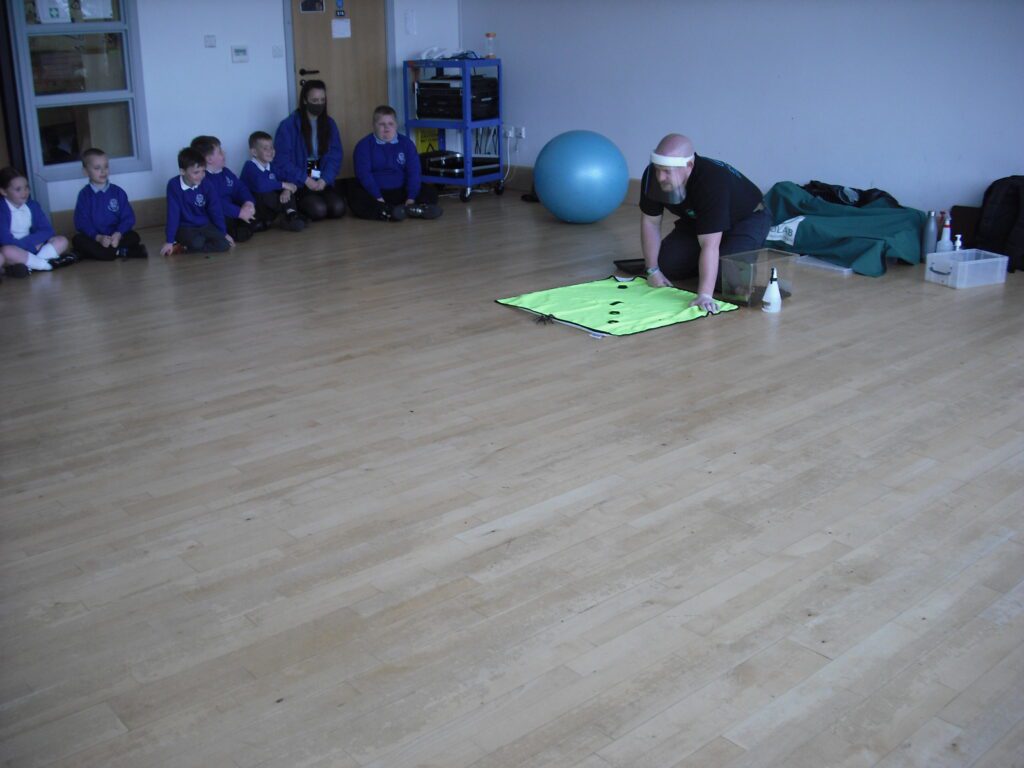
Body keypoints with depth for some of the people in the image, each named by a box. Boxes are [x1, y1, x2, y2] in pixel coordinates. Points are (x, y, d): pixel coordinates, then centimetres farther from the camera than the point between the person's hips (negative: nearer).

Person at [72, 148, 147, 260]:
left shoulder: (117, 192, 5)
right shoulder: (84, 194, 1)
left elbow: (128, 217, 0)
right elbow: (82, 222, -7)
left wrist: (118, 234, -20)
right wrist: (98, 237, -24)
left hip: (115, 236, 1)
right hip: (94, 237, -1)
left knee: (134, 237, -24)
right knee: (77, 240, -30)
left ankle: (96, 252, -28)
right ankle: (121, 252, -33)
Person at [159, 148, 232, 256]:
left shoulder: (206, 185, -9)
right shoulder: (174, 185, -17)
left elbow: (215, 209, 1)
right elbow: (173, 213, -15)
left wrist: (224, 233, 5)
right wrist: (170, 241, -13)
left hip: (205, 225, 5)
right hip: (185, 227, -4)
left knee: (224, 244, -20)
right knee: (197, 243, -36)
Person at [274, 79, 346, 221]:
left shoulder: (330, 123, 8)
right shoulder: (288, 125, -7)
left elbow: (335, 156, 3)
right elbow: (283, 160, -9)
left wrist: (324, 179, -14)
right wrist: (305, 180, -17)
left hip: (322, 181, 4)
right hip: (297, 183, -4)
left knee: (338, 208, -22)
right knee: (318, 209, -29)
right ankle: (296, 211, 5)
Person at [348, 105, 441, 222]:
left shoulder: (406, 143, 7)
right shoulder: (364, 145, 0)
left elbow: (413, 172, -1)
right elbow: (363, 174, -11)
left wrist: (411, 197, -16)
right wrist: (377, 198, -24)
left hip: (400, 192, 3)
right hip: (374, 194, -3)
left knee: (431, 192, -15)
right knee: (355, 199, -35)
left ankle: (411, 208, -44)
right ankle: (389, 213, -51)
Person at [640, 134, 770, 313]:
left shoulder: (712, 182, -42)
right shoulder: (652, 175, -24)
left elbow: (709, 245, -48)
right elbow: (650, 221, -11)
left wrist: (704, 295, -54)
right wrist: (652, 270, -11)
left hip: (747, 218, -6)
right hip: (697, 219, 6)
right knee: (666, 265, -12)